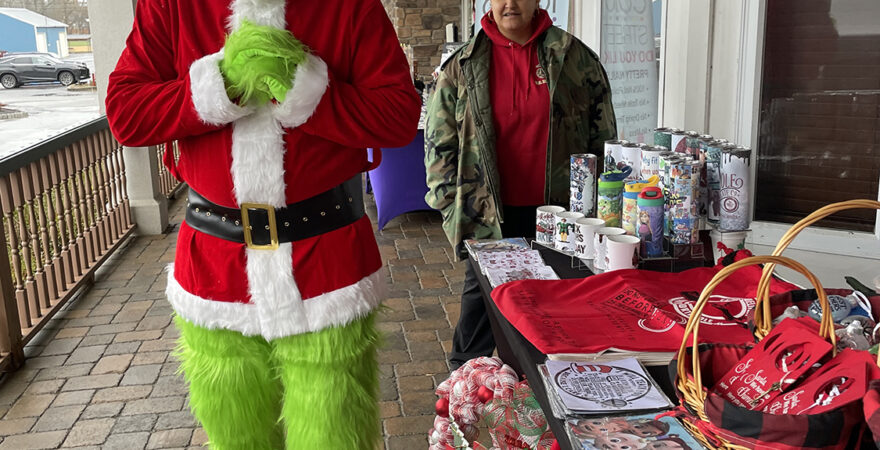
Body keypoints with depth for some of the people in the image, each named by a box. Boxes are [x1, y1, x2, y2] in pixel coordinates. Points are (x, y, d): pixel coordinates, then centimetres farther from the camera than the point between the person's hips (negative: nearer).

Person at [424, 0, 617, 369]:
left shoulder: (574, 57, 1)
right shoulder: (463, 66, 1)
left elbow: (603, 134, 6)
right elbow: (439, 141, 4)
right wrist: (450, 204, 1)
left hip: (559, 210, 1)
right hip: (491, 215, 0)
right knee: (481, 296, 10)